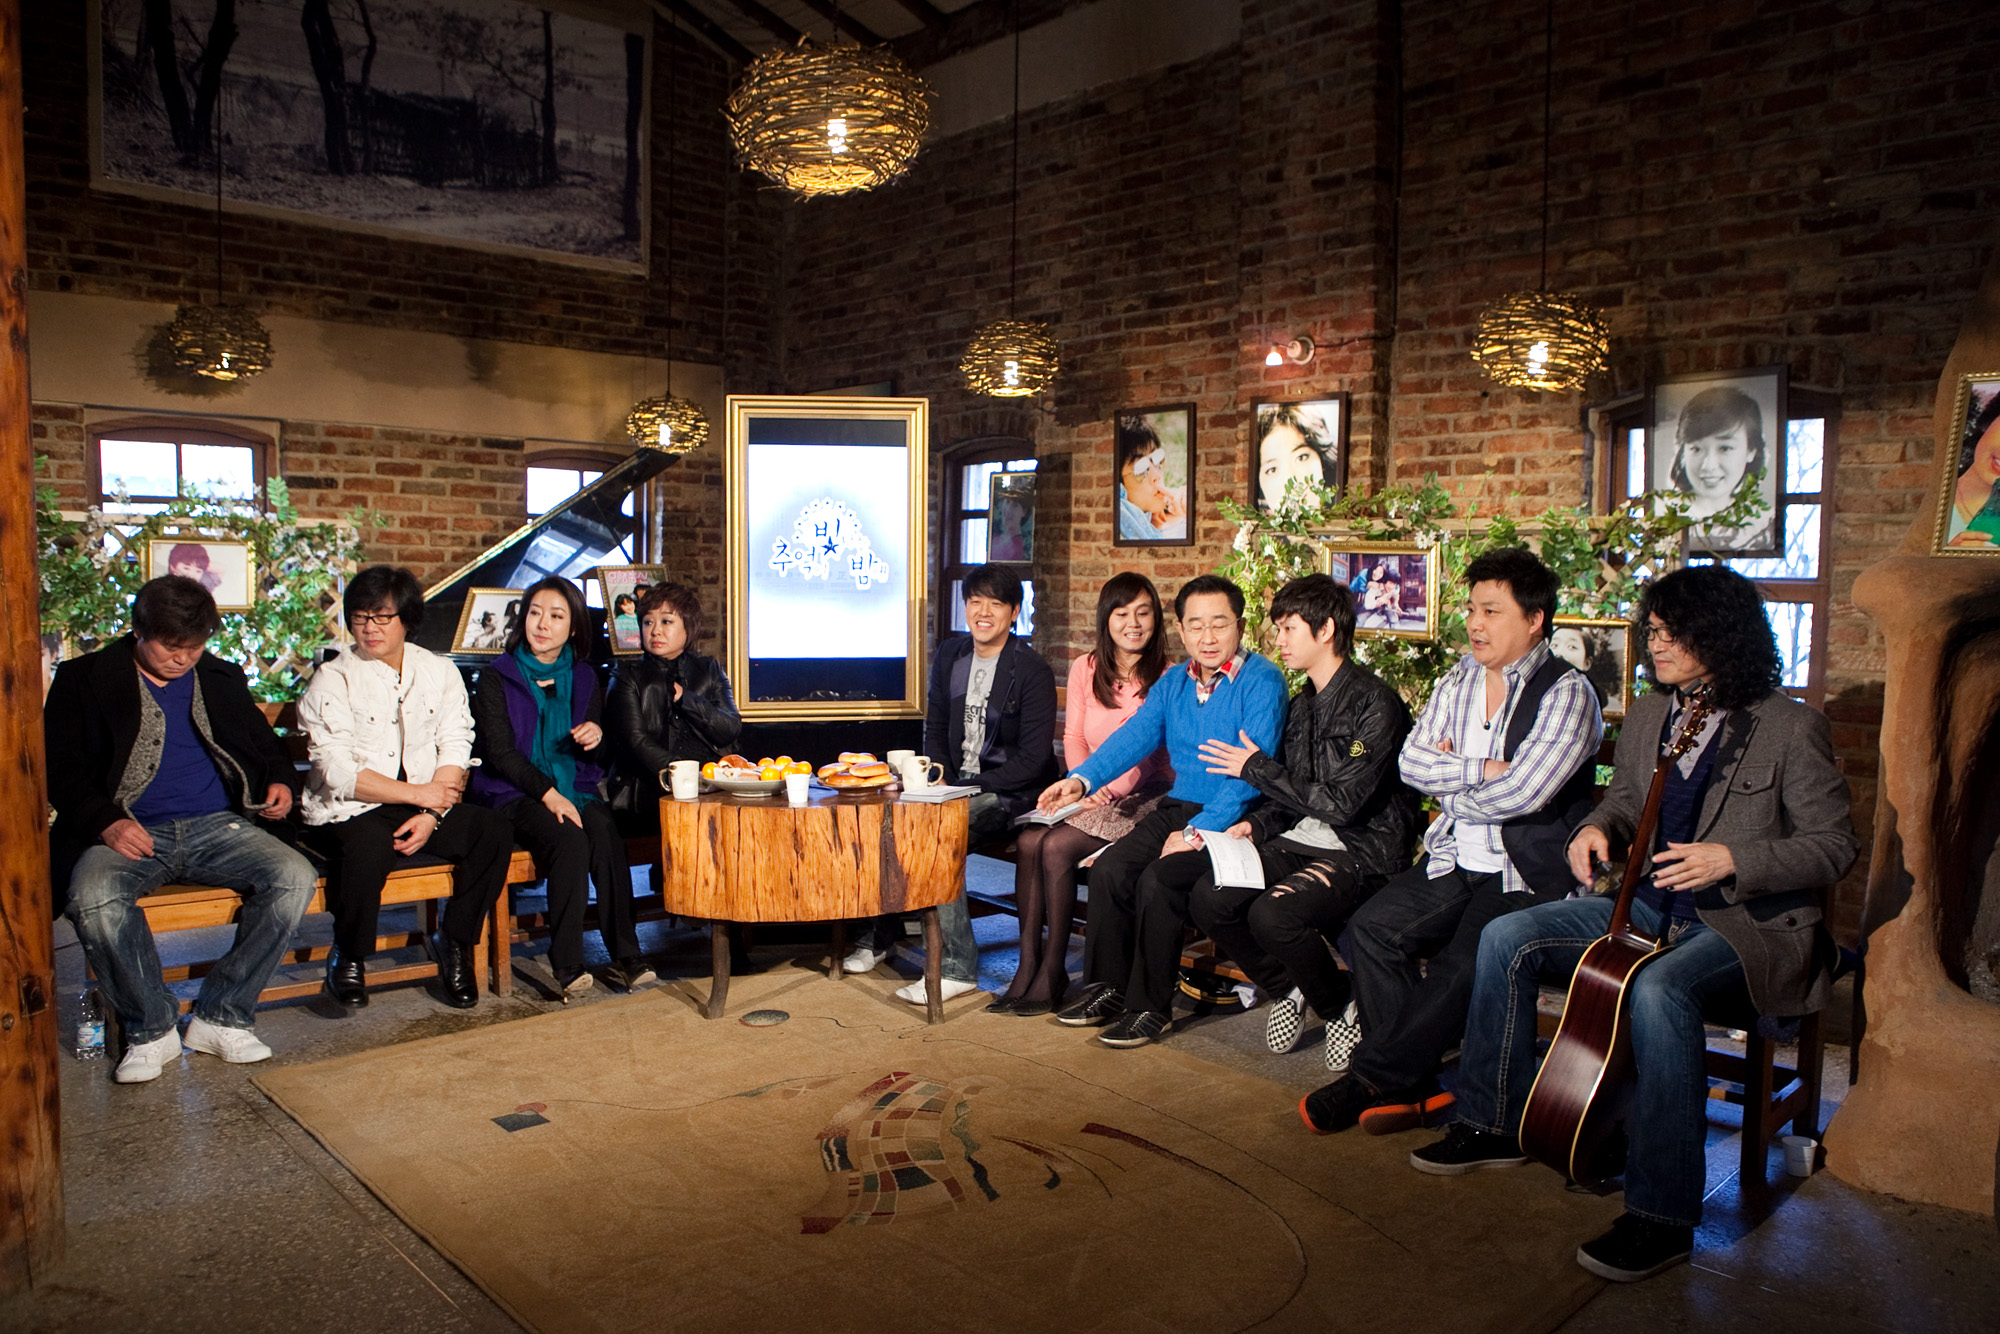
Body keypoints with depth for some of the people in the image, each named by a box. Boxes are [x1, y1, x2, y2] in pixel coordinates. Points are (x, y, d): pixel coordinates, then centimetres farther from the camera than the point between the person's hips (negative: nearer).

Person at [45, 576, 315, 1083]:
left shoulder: (222, 678, 18)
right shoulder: (86, 678, 9)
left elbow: (265, 744, 28)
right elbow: (61, 769, 3)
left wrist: (281, 781, 4)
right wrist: (105, 822, -15)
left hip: (215, 826, 2)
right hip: (130, 832, -2)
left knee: (296, 877, -25)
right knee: (93, 897, -35)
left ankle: (222, 1017, -13)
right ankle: (151, 1028, -12)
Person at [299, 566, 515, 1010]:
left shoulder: (439, 672, 9)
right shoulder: (332, 680, -2)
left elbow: (455, 749, 2)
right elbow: (338, 772, -11)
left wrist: (431, 815, -14)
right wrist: (419, 794, -13)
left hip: (423, 808, 4)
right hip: (348, 812, -3)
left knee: (494, 832, -22)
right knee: (370, 847, -37)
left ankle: (454, 941, -1)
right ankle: (347, 957, -8)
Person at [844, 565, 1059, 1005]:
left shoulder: (1032, 671, -10)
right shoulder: (949, 655, 10)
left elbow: (1035, 758, -14)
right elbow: (935, 730, 17)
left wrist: (969, 788, -18)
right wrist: (938, 781, -2)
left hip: (1011, 793, -6)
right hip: (957, 782, 6)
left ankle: (957, 966, -23)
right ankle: (875, 936, 2)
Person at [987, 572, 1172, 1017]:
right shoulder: (1085, 669, 12)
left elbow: (1149, 752, -9)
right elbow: (1073, 736, 7)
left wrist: (1107, 792, -23)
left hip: (1141, 797, -5)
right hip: (1089, 793, 5)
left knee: (1057, 847, -26)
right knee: (1028, 841, -23)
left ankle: (1053, 973, -14)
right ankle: (1028, 965, -16)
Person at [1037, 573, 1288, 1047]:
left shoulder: (1262, 681, -10)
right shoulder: (1172, 682, 14)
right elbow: (1134, 736, 7)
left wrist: (1197, 831, -23)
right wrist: (1082, 779, -10)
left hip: (1230, 819, -6)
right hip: (1178, 807, 7)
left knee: (1157, 880, -26)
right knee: (1108, 869, -15)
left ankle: (1151, 1006, -9)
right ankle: (1108, 987, 2)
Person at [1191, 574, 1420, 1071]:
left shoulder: (1374, 703, -14)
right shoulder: (1302, 704, 14)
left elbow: (1341, 802, -20)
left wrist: (1256, 768, -11)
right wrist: (1256, 826, -1)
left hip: (1364, 849, -8)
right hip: (1302, 839, 8)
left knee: (1272, 914, -32)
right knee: (1208, 898, -16)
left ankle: (1345, 1008, -2)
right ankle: (1288, 991, 9)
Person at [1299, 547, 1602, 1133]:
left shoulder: (1567, 694, -8)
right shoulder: (1456, 683, 13)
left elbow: (1519, 794, -18)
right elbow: (1411, 761, 3)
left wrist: (1448, 779, -3)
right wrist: (1482, 770, -11)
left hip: (1528, 871, -6)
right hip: (1453, 863, 6)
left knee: (1463, 962, -28)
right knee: (1372, 925, -17)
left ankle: (1371, 1079, -10)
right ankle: (1412, 1083, -8)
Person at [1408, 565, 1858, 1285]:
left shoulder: (1791, 727, -10)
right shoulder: (1647, 714, 9)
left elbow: (1833, 845, -9)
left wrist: (1731, 860, -23)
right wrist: (1598, 828, -2)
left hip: (1752, 924, -7)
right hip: (1649, 906, 7)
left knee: (1659, 990, -38)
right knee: (1507, 938, -8)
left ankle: (1660, 1218, -27)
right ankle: (1492, 1124, 5)